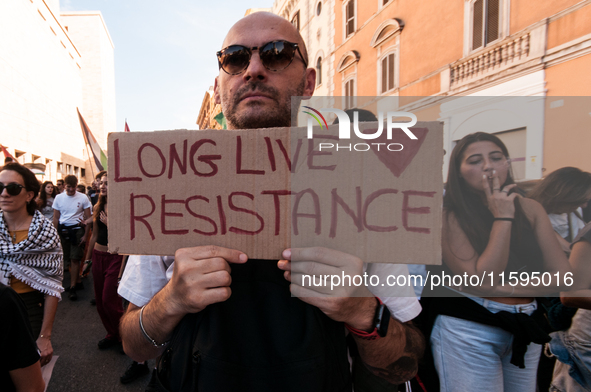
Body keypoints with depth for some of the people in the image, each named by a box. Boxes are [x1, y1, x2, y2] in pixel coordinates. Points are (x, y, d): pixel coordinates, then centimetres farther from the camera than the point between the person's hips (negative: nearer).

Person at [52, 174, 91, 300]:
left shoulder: (83, 198, -1)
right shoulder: (58, 198, 6)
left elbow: (87, 218, 1)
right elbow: (56, 218, 10)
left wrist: (85, 235, -5)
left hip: (77, 230, -3)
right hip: (62, 231, 3)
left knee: (74, 259, -4)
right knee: (68, 259, 6)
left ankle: (72, 288, 2)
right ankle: (78, 281, 20)